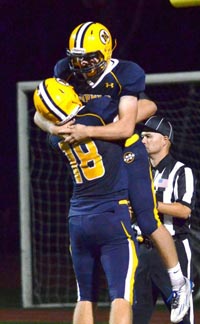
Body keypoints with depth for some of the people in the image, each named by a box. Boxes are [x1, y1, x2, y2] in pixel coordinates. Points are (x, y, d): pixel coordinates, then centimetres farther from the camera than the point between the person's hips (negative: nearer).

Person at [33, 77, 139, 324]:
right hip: (112, 216, -6)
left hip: (78, 220, 6)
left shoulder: (57, 138, 8)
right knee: (121, 296, -10)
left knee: (85, 298, 14)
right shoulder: (98, 111, -10)